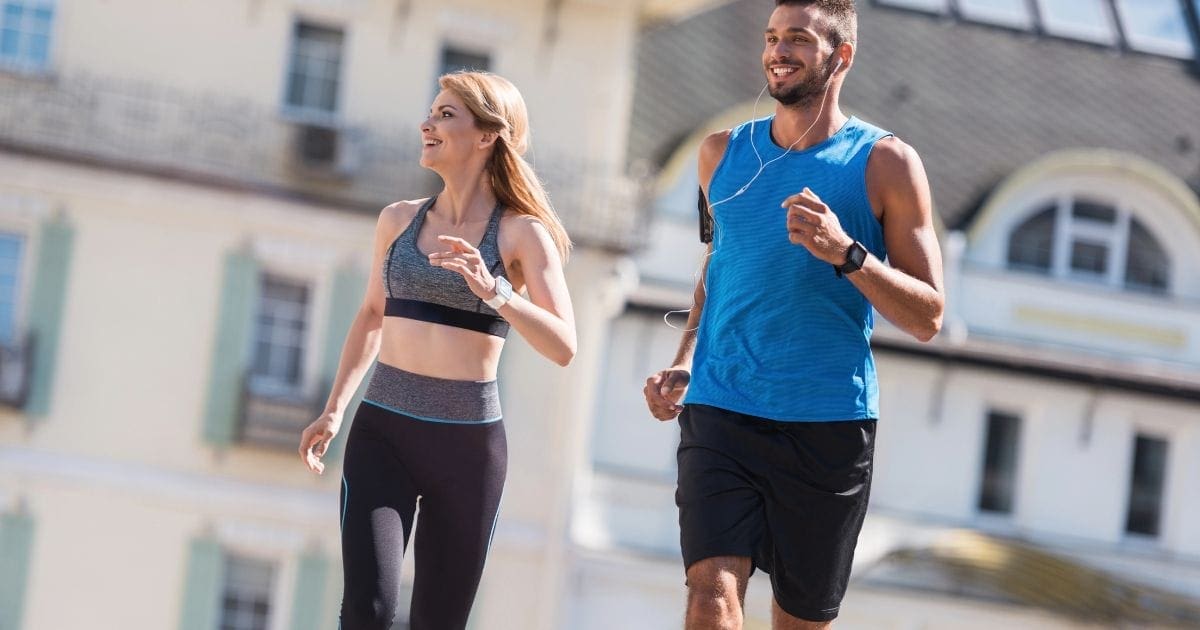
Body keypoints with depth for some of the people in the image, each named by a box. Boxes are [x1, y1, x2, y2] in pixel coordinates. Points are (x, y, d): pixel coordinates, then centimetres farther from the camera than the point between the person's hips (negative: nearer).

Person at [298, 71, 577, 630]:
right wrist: (334, 410, 18)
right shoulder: (398, 220, 8)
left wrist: (492, 291, -26)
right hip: (383, 432, 2)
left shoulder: (522, 234, -2)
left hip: (469, 440, -2)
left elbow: (563, 347, -12)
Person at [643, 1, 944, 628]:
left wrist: (847, 254, -18)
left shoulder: (885, 164, -1)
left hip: (828, 426, -1)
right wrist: (684, 365, 10)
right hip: (719, 412, 2)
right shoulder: (722, 153, 10)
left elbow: (927, 317, -3)